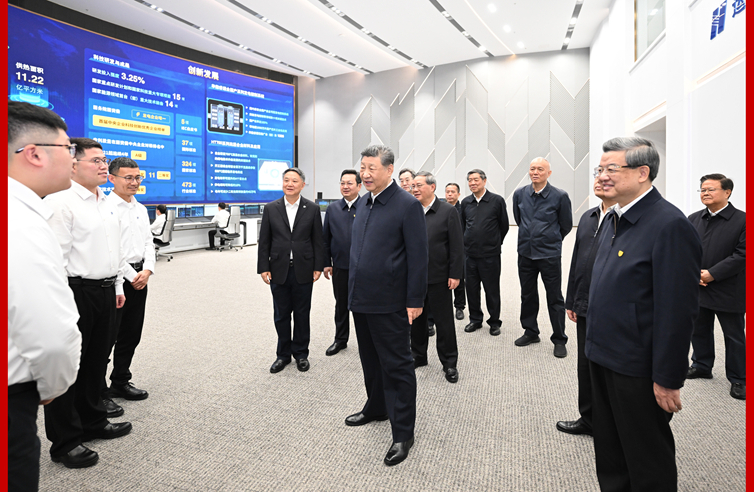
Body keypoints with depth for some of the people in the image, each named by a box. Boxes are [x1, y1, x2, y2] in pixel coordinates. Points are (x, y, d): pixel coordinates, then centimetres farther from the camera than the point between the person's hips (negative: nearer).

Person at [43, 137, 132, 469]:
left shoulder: (106, 204, 14)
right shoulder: (61, 203, -13)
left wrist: (118, 286, 18)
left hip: (105, 291, 8)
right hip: (77, 292, -8)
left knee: (97, 361, 19)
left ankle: (93, 422, 36)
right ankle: (65, 443, 17)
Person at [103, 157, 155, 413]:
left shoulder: (141, 209, 13)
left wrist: (147, 271, -1)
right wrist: (131, 276, -12)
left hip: (139, 277, 8)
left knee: (132, 334, 15)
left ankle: (120, 382, 30)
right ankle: (99, 393, 11)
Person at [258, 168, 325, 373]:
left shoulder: (312, 209, 0)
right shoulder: (271, 208, 3)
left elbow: (318, 241, 1)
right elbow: (264, 241, 3)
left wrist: (318, 267, -4)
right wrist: (264, 268, -2)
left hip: (303, 271, -1)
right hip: (279, 271, 1)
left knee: (302, 314, 10)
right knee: (281, 315, 11)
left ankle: (301, 353, 26)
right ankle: (283, 354, 26)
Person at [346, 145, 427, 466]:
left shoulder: (407, 205, -12)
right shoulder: (362, 203, 11)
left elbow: (417, 256, -13)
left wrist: (415, 301, -15)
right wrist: (353, 289, 16)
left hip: (389, 304, -7)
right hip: (361, 300, 8)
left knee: (397, 366, 4)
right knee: (371, 360, 21)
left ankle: (403, 432, 18)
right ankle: (376, 408, 42)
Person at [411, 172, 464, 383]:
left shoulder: (448, 211, -5)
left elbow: (457, 246, -7)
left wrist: (455, 274, -11)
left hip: (438, 278, -4)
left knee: (444, 322, 6)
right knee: (416, 319, 14)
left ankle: (449, 363, 21)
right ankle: (418, 356, 32)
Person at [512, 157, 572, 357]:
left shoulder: (560, 196, -10)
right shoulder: (519, 194, 1)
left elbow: (566, 225, 3)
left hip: (549, 254, -4)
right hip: (525, 252, 4)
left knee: (555, 298, 5)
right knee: (527, 295, 14)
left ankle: (559, 339, 18)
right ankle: (530, 332, 30)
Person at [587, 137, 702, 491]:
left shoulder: (670, 225, -19)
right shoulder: (613, 219, 9)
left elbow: (678, 311, -21)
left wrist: (668, 379, -19)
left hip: (637, 369, -8)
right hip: (602, 357, 8)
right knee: (609, 454, 24)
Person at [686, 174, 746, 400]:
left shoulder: (742, 220, -9)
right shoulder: (693, 219, 6)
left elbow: (742, 255, -14)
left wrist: (712, 274, -19)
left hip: (728, 292, -4)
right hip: (698, 289, 5)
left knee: (734, 336, 8)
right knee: (699, 330, 17)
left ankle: (738, 379, 21)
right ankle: (701, 366, 34)